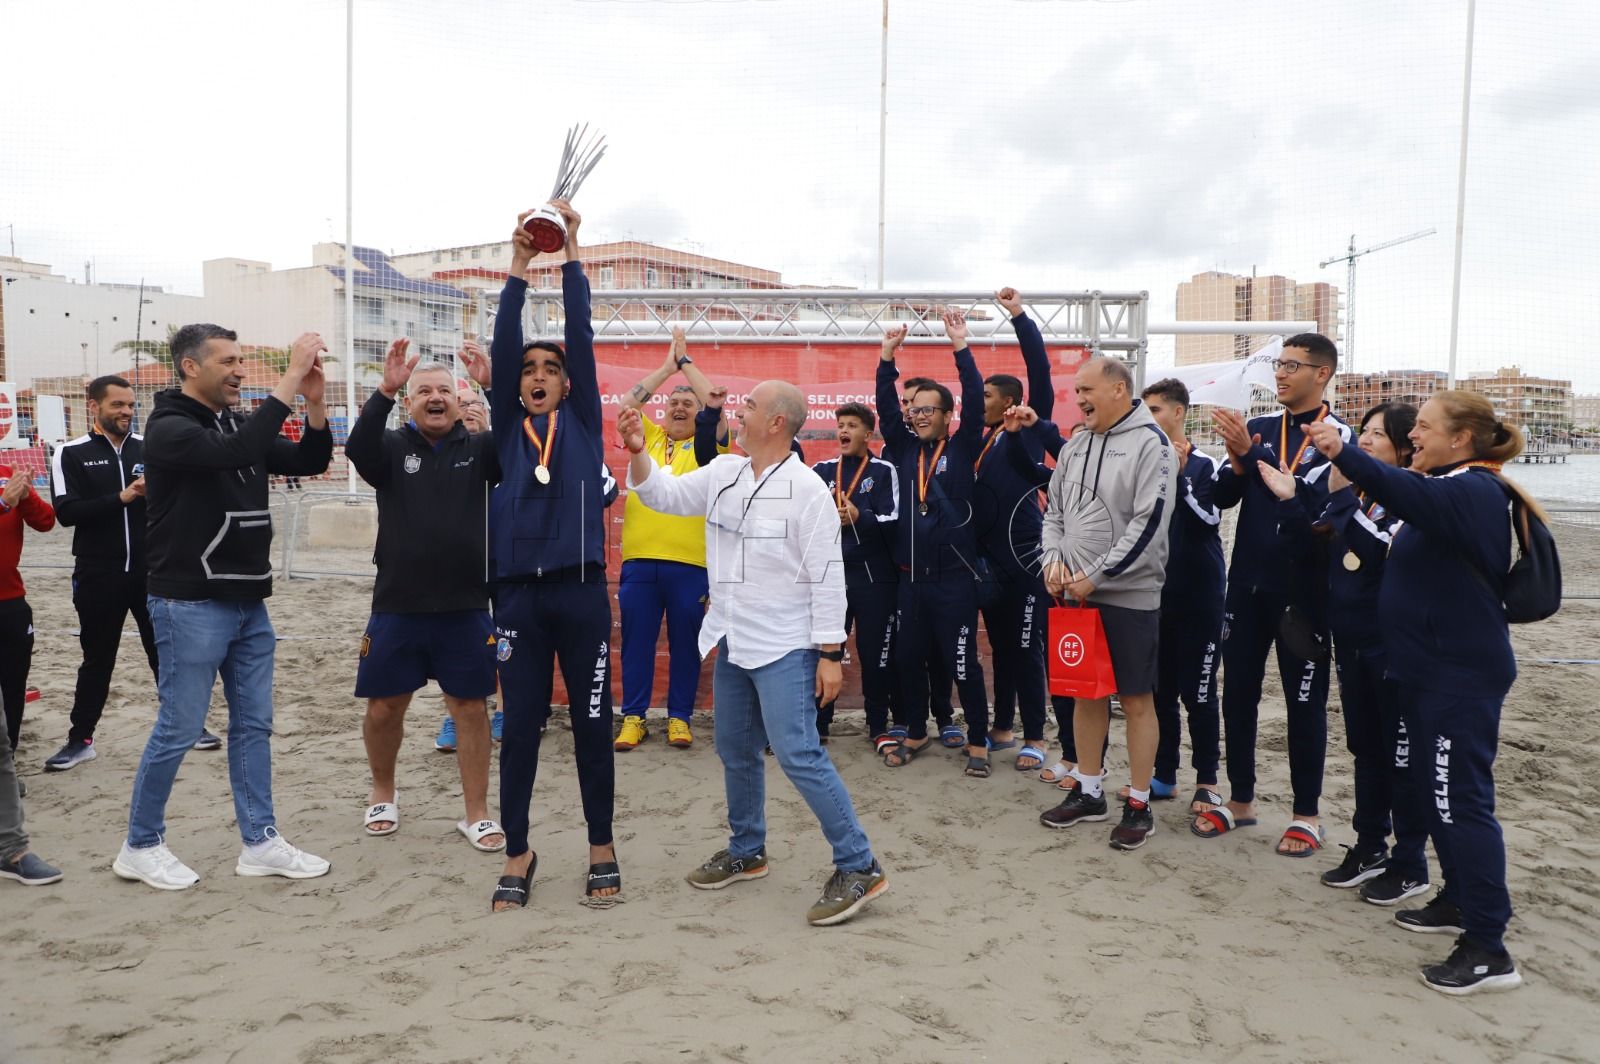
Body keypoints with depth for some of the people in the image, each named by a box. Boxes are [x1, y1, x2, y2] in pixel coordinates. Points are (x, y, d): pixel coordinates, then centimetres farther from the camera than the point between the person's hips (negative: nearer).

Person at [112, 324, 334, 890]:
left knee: (253, 725, 10)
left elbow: (310, 461, 7)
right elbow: (236, 454, -31)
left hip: (249, 604, 8)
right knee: (178, 729, 1)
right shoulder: (168, 428, -12)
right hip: (192, 606, -8)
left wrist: (314, 400, -9)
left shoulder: (238, 425, 11)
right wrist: (290, 378, -31)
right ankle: (140, 846, 18)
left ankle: (261, 843, 18)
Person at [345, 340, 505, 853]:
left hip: (466, 608, 0)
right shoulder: (392, 448, 3)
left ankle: (477, 814, 16)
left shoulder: (478, 449, 4)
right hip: (397, 608, 0)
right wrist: (385, 390, -32)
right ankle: (383, 795, 35)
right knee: (384, 707, 10)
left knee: (470, 706, 4)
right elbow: (358, 447, -19)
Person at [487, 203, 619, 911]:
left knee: (592, 725, 6)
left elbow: (582, 336, 2)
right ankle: (517, 857, 19)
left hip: (580, 591, -1)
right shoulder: (506, 427, 12)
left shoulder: (583, 423, 9)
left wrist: (571, 253, 0)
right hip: (518, 593, 1)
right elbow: (502, 347, 1)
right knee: (520, 729, 6)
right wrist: (519, 267, -3)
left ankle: (601, 851, 20)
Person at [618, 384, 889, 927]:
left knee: (798, 754, -12)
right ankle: (746, 851, 36)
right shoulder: (722, 471, 5)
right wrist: (637, 452, -4)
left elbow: (827, 577, -16)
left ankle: (859, 867, -2)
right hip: (732, 642, 8)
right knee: (736, 752, 17)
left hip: (784, 648, -8)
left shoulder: (806, 489, -16)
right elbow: (665, 495, 12)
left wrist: (830, 653, -17)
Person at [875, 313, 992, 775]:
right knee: (909, 659, 12)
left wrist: (961, 347, -16)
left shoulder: (962, 448, 0)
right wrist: (887, 356, -6)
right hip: (911, 575, 4)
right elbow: (885, 407, 3)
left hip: (955, 576, -4)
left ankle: (978, 742, 15)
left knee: (963, 662, 1)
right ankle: (915, 733, 29)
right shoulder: (904, 448, 9)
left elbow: (975, 402, -11)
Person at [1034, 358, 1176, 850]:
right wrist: (1053, 559, -2)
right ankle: (1089, 791, 27)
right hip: (1077, 593, 7)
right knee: (1086, 693, 14)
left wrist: (1095, 576, -16)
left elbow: (1149, 523, -17)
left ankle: (1139, 805, 14)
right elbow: (1054, 511, 17)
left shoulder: (1149, 443, -10)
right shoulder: (1075, 446, 11)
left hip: (1130, 595, -6)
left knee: (1136, 699, 3)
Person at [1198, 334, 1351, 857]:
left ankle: (1307, 813, 19)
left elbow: (1314, 495, -21)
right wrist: (1236, 464, -17)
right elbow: (1223, 496, 3)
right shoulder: (1259, 427, 9)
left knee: (1305, 704, 6)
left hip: (1301, 591, -5)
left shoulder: (1336, 435, -5)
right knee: (1238, 695, 11)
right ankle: (1240, 800, 25)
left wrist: (1252, 453, -27)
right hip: (1248, 584, 5)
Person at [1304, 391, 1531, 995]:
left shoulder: (1475, 492, -18)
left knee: (1461, 798, -10)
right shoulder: (1446, 489, 17)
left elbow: (1412, 496, -37)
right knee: (1436, 790, 18)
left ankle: (1489, 948, -4)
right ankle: (1459, 900, 33)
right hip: (1429, 668, 10)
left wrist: (1343, 453, -50)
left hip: (1461, 676, -10)